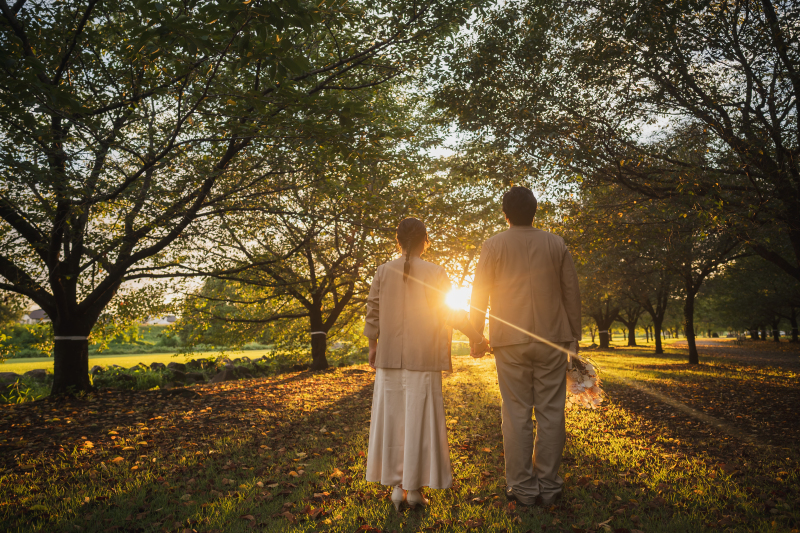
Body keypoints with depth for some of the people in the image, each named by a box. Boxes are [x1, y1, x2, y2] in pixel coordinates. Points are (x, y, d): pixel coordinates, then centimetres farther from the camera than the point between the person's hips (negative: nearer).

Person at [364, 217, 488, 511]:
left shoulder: (384, 271, 1)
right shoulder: (435, 273, -5)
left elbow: (373, 312, 3)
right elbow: (452, 313, -3)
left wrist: (372, 346, 15)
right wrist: (477, 337, 10)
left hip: (390, 357, 2)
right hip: (423, 358, -2)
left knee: (391, 417, 10)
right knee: (418, 419, 5)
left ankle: (397, 484, 13)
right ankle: (413, 487, 10)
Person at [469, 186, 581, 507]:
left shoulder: (493, 246, 2)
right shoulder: (556, 245, 7)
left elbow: (478, 296, 1)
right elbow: (572, 293, 8)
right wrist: (573, 336, 15)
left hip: (510, 341, -1)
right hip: (552, 339, 2)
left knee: (517, 414, 3)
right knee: (551, 413, 6)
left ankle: (523, 487, 9)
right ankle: (549, 486, 12)